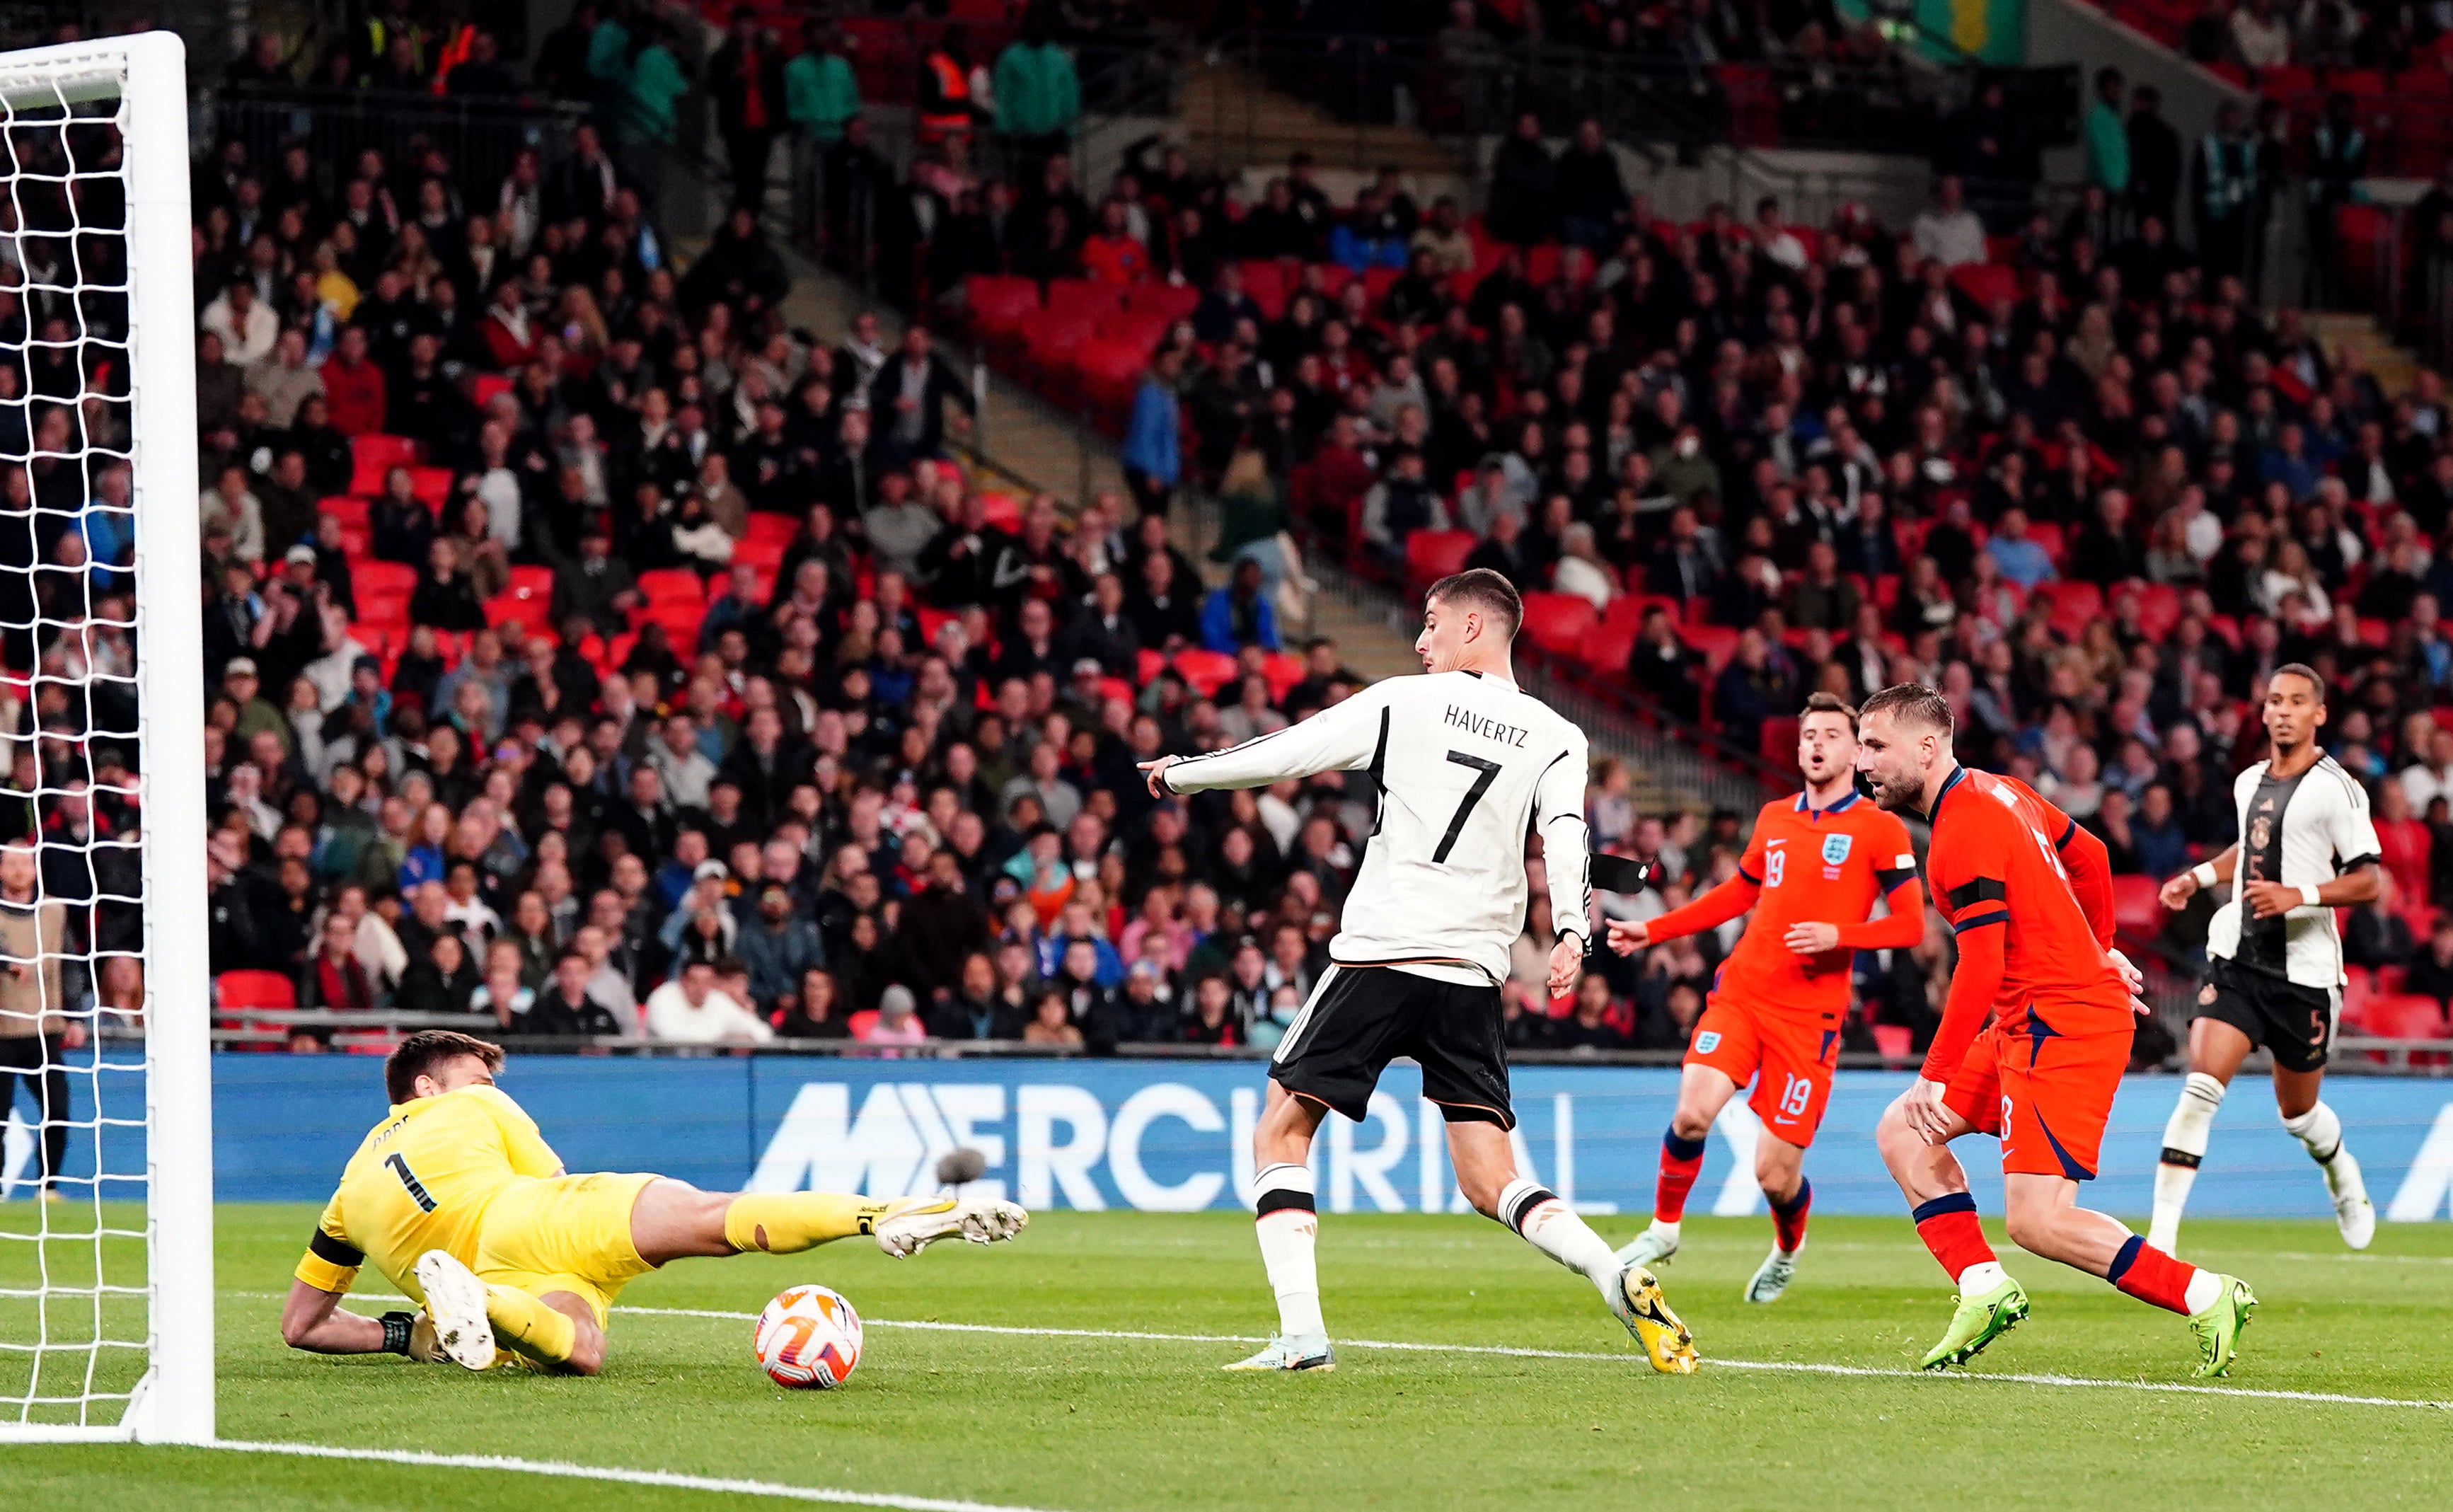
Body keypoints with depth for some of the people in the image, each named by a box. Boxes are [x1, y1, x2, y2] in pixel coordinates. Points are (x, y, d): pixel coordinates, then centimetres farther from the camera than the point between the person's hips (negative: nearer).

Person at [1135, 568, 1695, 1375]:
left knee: (1281, 1133, 8)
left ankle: (1301, 1331, -7)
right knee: (1491, 1181, 4)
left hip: (1377, 956, -4)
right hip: (1473, 976, 4)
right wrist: (1571, 930, -20)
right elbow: (1566, 828, -7)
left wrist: (1177, 772, 22)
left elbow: (1279, 755, 7)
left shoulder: (1403, 702, 4)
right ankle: (1622, 1282, -21)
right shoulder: (1555, 738, 11)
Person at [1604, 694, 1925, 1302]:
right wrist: (1653, 931, 25)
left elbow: (1910, 925, -5)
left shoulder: (1880, 830, -1)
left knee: (1776, 1176, -3)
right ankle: (1664, 1227, 3)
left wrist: (1837, 936, -19)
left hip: (1809, 1014, -3)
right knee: (1694, 1111, -21)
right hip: (1740, 993, 3)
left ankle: (1787, 1252, 31)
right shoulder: (1774, 819, 13)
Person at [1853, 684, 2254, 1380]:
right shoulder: (1999, 792, 11)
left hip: (2061, 1029, -10)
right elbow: (2089, 856, 25)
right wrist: (2098, 950, 37)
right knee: (1901, 1133, 10)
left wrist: (1935, 1078, -20)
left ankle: (2207, 1298, -7)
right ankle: (1985, 1290, 6)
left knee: (2037, 1221, -14)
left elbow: (1981, 968, -22)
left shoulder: (1962, 837, -18)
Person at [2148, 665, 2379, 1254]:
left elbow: (2369, 880, -12)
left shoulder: (2335, 788, -9)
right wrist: (2200, 876, 20)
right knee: (2201, 1087, -16)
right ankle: (2161, 1235, -19)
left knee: (2298, 1111, 12)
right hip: (2238, 957, 3)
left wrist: (2299, 895, -24)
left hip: (2304, 968, -3)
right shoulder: (2249, 783, 10)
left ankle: (2343, 1176, 48)